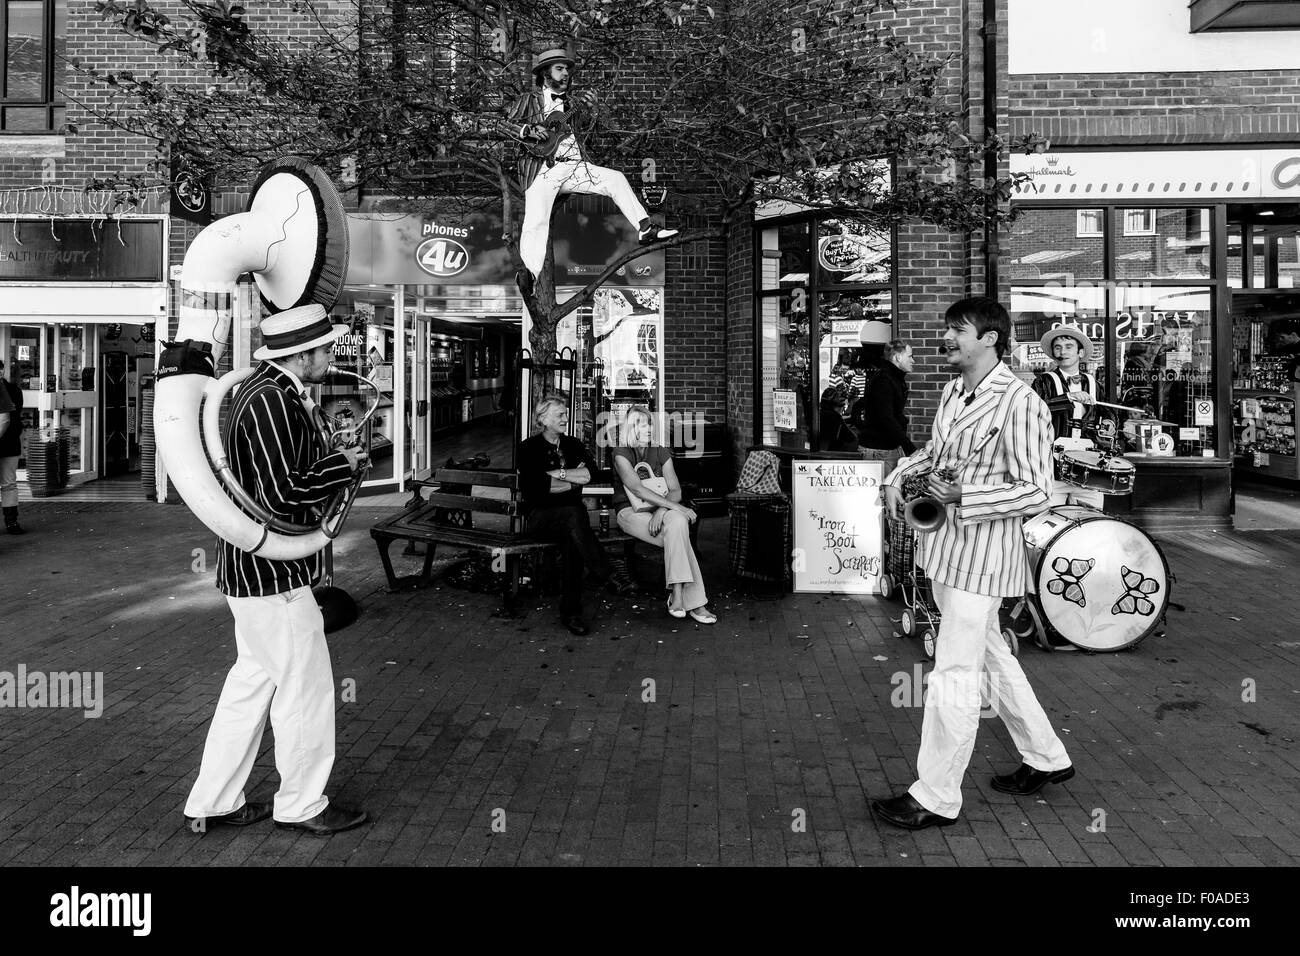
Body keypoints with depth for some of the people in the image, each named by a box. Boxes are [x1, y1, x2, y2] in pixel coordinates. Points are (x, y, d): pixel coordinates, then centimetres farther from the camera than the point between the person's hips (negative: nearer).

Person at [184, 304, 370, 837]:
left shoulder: (261, 390, 12)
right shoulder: (272, 400, -22)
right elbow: (283, 495, -27)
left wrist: (331, 458, 8)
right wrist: (343, 465, -14)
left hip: (251, 569, 11)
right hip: (273, 573, -11)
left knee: (253, 680, 19)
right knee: (305, 688, 4)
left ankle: (213, 803, 30)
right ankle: (302, 805, 21)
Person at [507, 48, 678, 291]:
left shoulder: (569, 102, 24)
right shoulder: (529, 100, 12)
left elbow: (583, 122, 11)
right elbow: (511, 124, 4)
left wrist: (586, 107, -11)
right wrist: (530, 130, -17)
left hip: (573, 166, 4)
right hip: (541, 169, -4)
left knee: (616, 179, -10)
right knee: (536, 221, -22)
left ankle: (645, 230, -9)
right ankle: (529, 271, -33)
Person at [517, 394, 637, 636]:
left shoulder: (573, 444, 18)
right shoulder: (529, 448, 4)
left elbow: (592, 472, 0)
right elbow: (538, 486, -12)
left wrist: (558, 473, -7)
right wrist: (575, 480, -5)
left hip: (570, 513, 3)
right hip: (540, 514, -3)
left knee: (572, 538, -33)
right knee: (574, 514, -37)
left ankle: (570, 612, -32)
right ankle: (609, 577, -41)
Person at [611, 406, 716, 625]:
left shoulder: (661, 453, 11)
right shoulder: (621, 454, -4)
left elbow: (675, 491, 1)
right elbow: (638, 489, -18)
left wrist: (662, 510, -21)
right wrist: (677, 507, -25)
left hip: (660, 509, 4)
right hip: (630, 512, -4)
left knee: (677, 522, -33)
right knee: (678, 535, -30)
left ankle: (677, 593, -33)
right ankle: (693, 602, -30)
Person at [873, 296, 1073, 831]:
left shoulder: (1020, 404, -17)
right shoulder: (952, 392, 9)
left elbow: (1036, 492, -18)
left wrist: (963, 495, -26)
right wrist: (901, 475, 7)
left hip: (982, 550, -9)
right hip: (946, 545, 9)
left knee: (954, 673, -3)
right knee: (989, 656, 20)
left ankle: (936, 798, 11)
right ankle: (1046, 760, 39)